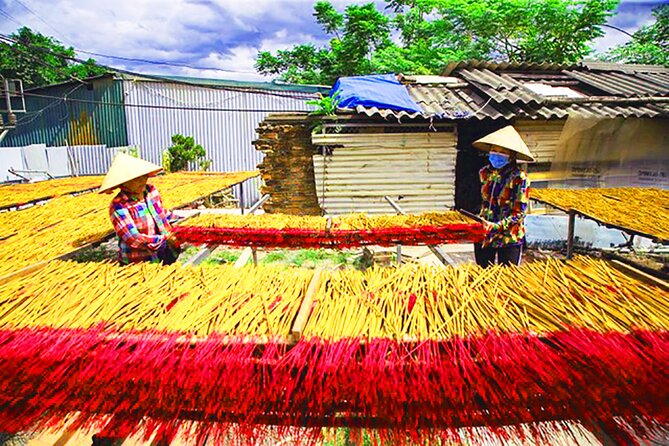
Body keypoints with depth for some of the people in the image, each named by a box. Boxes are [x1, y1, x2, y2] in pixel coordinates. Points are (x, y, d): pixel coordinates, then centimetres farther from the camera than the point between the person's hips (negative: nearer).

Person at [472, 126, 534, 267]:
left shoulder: (519, 177, -12)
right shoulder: (484, 173, 3)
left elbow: (519, 212, -14)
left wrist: (497, 226, -24)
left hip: (509, 239, -4)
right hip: (483, 236, 5)